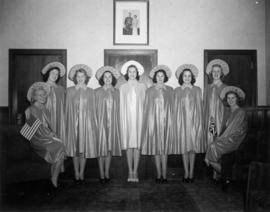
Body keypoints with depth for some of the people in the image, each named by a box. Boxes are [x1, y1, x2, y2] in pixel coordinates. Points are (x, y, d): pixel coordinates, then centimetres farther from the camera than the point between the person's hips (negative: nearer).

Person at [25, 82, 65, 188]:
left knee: (61, 147, -22)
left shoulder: (45, 110, 16)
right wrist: (51, 135, -13)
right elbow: (36, 129, -9)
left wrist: (52, 134, -2)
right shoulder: (31, 110, -4)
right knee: (60, 148, -25)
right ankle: (54, 179, -13)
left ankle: (54, 179, -13)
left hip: (47, 137, 6)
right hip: (37, 139, -6)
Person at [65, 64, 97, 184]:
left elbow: (93, 109, 8)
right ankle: (76, 174, 12)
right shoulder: (70, 90, 6)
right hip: (74, 122, 0)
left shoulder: (90, 91, 8)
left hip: (86, 122, 1)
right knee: (75, 148, 2)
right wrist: (67, 123, 0)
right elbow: (67, 108, 6)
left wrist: (94, 123, 3)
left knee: (84, 148, 2)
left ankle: (81, 173, 14)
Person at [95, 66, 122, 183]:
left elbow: (118, 109, 9)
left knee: (110, 148, 7)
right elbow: (94, 109, 1)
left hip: (113, 124, 2)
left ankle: (107, 173, 18)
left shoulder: (116, 92, 9)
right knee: (101, 148, 0)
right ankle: (102, 175, 9)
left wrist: (118, 124, 3)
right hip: (100, 123, -2)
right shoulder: (97, 92, 2)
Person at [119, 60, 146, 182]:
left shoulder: (142, 87, 7)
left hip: (138, 118, 0)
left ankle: (135, 172, 7)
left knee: (137, 145, -1)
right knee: (128, 145, 1)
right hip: (127, 118, 0)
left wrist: (144, 119, -1)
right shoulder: (123, 87, 8)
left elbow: (144, 103, 6)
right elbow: (121, 105, 7)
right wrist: (122, 121, 1)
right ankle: (130, 172, 9)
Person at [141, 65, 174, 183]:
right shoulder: (150, 91, 6)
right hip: (154, 122, 0)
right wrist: (147, 124, 0)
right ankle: (159, 175, 12)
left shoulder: (170, 90, 8)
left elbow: (172, 107, 7)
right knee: (156, 149, 3)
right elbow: (146, 108, 6)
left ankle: (164, 175, 8)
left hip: (166, 123, 0)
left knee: (164, 149, 1)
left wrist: (171, 124, 1)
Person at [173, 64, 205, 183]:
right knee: (183, 147, 1)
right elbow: (175, 107, 7)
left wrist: (199, 122, 1)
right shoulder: (177, 91, 7)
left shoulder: (197, 90, 7)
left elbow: (200, 106, 7)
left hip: (193, 121, 0)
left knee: (193, 146, 1)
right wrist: (175, 122, 2)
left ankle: (191, 173, 10)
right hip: (181, 121, 0)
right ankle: (186, 173, 10)